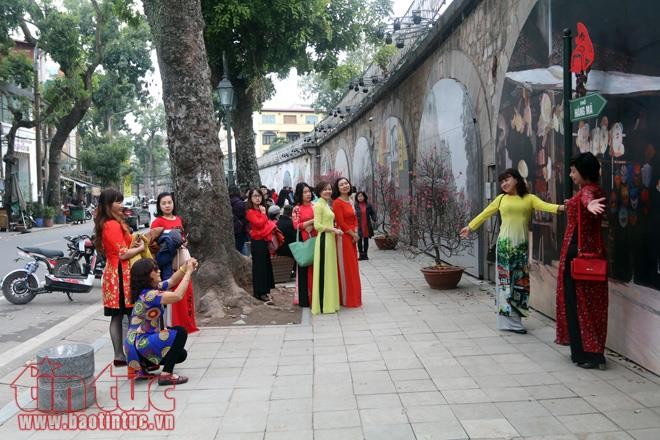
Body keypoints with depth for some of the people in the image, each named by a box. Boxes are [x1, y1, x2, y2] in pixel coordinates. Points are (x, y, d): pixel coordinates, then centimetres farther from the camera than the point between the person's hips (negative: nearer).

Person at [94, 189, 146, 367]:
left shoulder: (104, 224, 14)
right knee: (131, 315, -4)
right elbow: (123, 254, -18)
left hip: (112, 273, 10)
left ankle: (119, 355, 14)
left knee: (116, 316, 10)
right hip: (121, 274, -10)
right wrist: (141, 248, -4)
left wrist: (134, 242, 8)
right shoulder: (114, 225, -16)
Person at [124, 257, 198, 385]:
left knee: (181, 354, 16)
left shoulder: (153, 288, 4)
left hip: (138, 341, 10)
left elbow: (172, 281, 16)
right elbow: (178, 296, -32)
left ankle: (143, 366, 16)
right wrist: (188, 272, -24)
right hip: (140, 343, -10)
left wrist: (185, 267, -1)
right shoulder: (148, 295, -24)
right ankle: (166, 374, -13)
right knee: (180, 332, -16)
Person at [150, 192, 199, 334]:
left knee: (187, 291, 8)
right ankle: (176, 325, 6)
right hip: (167, 261, -6)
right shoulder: (158, 222, -8)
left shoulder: (178, 219, 11)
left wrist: (184, 242, 5)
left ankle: (188, 324, 21)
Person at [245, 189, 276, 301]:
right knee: (259, 267, -4)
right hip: (258, 242, -9)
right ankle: (259, 292, 2)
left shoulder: (261, 209, 15)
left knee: (266, 266, 13)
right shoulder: (250, 212, -11)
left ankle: (264, 289, 23)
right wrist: (263, 213, -12)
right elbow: (259, 223, -23)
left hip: (265, 241, 9)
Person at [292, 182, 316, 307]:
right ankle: (305, 298, 4)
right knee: (305, 268, -2)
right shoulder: (297, 209, -1)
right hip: (304, 241, -4)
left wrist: (312, 226, -1)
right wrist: (312, 221, -13)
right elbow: (296, 225, -8)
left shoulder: (314, 206, 12)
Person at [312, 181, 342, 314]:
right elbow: (317, 225, -17)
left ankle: (329, 302, 19)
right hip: (324, 240, -9)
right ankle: (323, 304, 1)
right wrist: (333, 230, -14)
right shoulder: (319, 205, -10)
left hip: (330, 239, 9)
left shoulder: (326, 204, 17)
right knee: (324, 271, -5)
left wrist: (334, 229, 7)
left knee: (330, 271, 12)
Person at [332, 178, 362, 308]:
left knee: (353, 267, 13)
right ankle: (347, 299, 9)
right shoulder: (337, 202, -12)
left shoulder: (350, 201, 13)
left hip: (352, 237, 8)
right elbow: (341, 223, -16)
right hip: (343, 237, -8)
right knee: (345, 268, -1)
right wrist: (353, 234, -9)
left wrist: (356, 234, 1)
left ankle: (353, 297, 23)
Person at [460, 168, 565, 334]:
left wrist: (560, 207, -30)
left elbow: (544, 206, -12)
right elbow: (485, 214, 16)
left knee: (520, 280, 4)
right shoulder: (501, 198, 8)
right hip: (504, 244, -1)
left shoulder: (529, 198, 5)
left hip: (521, 245, 1)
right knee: (505, 280, -1)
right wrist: (470, 227, 20)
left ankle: (513, 318, 16)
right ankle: (510, 321, 4)